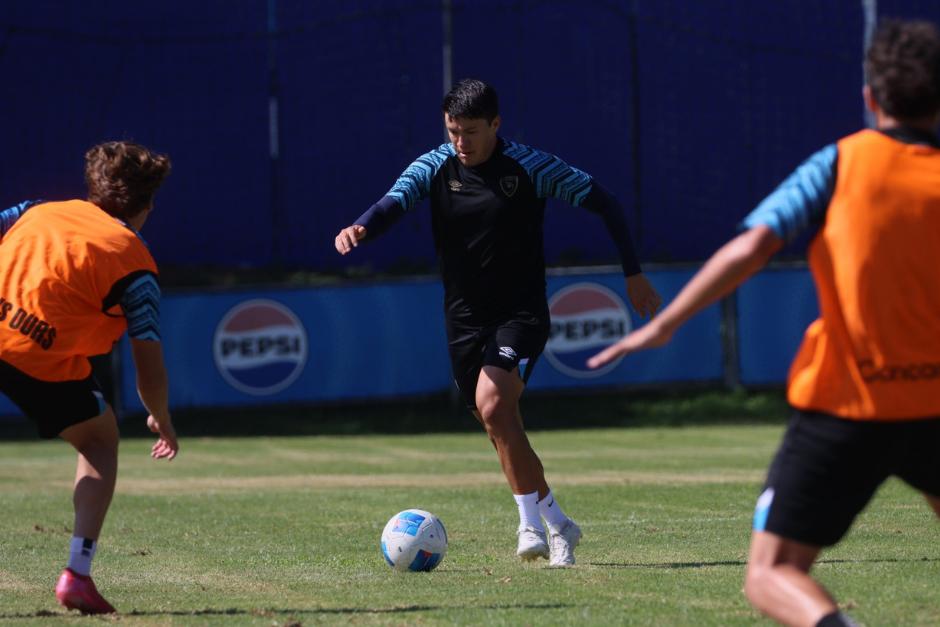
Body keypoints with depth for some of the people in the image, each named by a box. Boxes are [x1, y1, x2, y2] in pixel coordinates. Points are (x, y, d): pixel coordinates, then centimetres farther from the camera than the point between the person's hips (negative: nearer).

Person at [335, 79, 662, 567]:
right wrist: (360, 229, -44)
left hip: (520, 315, -4)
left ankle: (531, 524, -20)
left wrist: (633, 274, -3)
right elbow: (395, 202, -20)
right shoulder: (435, 167, -3)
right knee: (502, 430, 7)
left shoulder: (530, 167, -9)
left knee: (492, 404, -27)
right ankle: (558, 525, 24)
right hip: (464, 319, 4)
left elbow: (601, 201, -2)